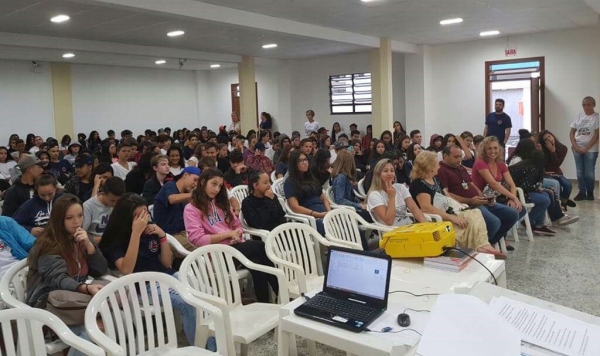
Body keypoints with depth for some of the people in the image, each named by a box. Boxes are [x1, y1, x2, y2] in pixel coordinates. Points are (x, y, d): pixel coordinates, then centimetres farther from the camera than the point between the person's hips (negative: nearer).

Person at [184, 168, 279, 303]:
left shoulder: (222, 203, 20)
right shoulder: (191, 209, -1)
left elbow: (237, 225, 19)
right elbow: (198, 240, -12)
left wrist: (236, 234, -6)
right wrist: (227, 234, -12)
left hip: (236, 246, 6)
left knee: (257, 262, -29)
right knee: (261, 246, -25)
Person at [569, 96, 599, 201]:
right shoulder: (579, 116, 6)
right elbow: (571, 132, 7)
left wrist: (586, 148, -15)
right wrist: (574, 146, -7)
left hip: (590, 150, -3)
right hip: (577, 149, 4)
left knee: (589, 173, 1)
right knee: (580, 172, 6)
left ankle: (590, 192, 17)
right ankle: (582, 192, 14)